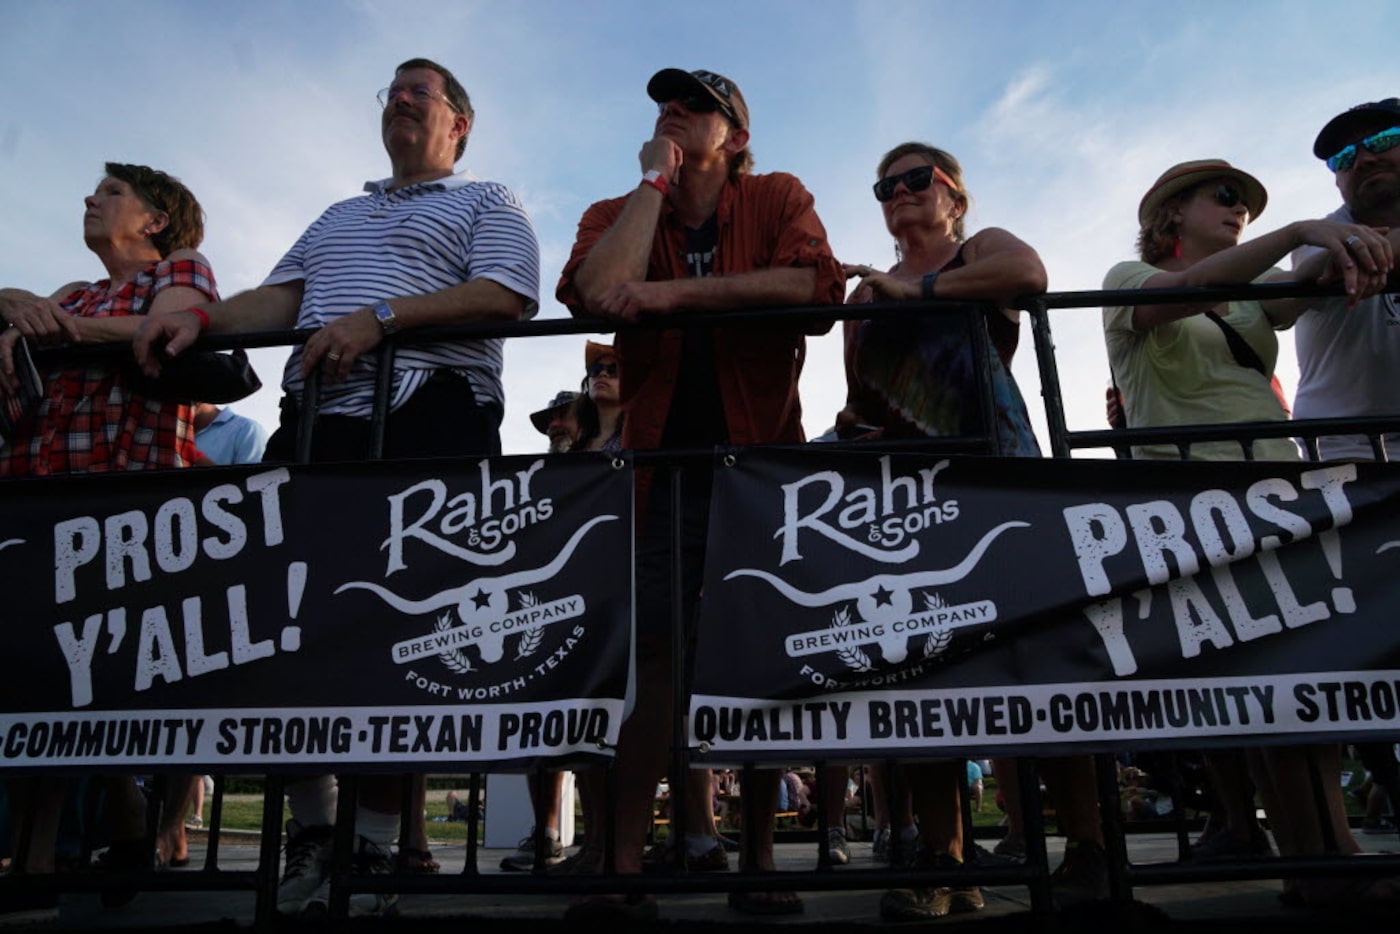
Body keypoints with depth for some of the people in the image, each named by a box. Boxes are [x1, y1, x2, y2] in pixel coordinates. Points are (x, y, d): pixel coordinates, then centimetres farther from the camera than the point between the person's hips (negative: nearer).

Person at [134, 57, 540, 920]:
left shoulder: (488, 204, 16)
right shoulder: (339, 217, 34)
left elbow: (501, 296, -4)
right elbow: (278, 300, 22)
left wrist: (382, 315, -16)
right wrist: (203, 318, 1)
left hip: (429, 422, -5)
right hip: (316, 421, 6)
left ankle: (377, 843, 1)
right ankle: (311, 830, 10)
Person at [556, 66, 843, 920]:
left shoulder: (778, 199, 5)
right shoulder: (620, 214, 8)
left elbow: (817, 284, -18)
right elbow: (597, 293, -17)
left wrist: (673, 293, -20)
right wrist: (655, 178, -7)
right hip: (662, 461, 1)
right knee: (650, 655, -4)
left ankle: (761, 864, 16)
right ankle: (623, 867, 1)